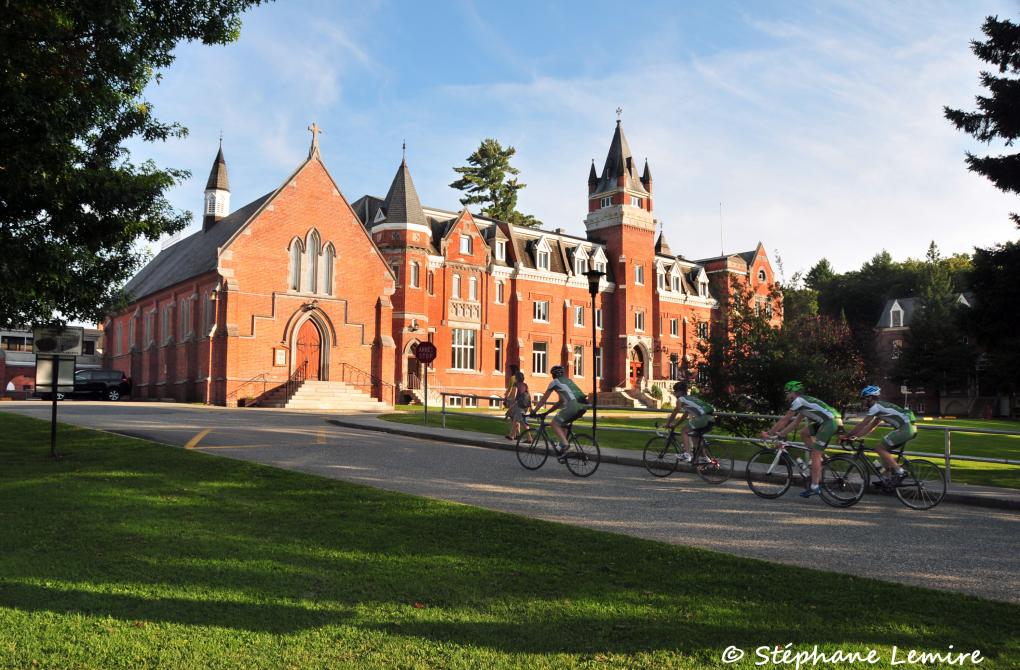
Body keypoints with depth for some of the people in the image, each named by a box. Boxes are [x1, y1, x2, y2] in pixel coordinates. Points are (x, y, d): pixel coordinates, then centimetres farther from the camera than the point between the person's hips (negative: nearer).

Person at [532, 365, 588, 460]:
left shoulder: (554, 382, 12)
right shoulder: (567, 381, 33)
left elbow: (543, 399, 14)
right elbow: (561, 401, 36)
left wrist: (534, 411, 24)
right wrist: (547, 412, 39)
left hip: (573, 405, -8)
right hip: (583, 406, 8)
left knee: (555, 423, 5)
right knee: (562, 423, 26)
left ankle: (564, 443, -12)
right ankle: (563, 448, 21)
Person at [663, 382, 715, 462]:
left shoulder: (680, 400, 6)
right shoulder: (690, 398, 31)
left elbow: (674, 414, 9)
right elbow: (685, 415, 36)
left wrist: (668, 424, 23)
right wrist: (675, 424, 38)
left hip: (703, 417, -9)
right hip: (711, 418, 9)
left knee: (684, 432, 3)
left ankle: (686, 455, -10)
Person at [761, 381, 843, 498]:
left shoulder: (798, 400, -2)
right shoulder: (803, 402, 26)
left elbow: (784, 420, -2)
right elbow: (795, 423, 27)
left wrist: (768, 433, 4)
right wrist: (779, 434, 24)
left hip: (831, 422, -9)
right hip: (832, 421, 9)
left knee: (815, 454, -7)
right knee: (805, 434, 18)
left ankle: (815, 488, -7)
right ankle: (819, 461, 14)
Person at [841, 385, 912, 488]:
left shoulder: (876, 406, -7)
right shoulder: (880, 407, 22)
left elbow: (862, 425, -7)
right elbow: (871, 427, 25)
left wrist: (846, 436, 0)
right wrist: (855, 436, 19)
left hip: (906, 428, -10)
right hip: (910, 428, 10)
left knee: (879, 448, -8)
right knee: (883, 449, 15)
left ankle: (900, 472, -10)